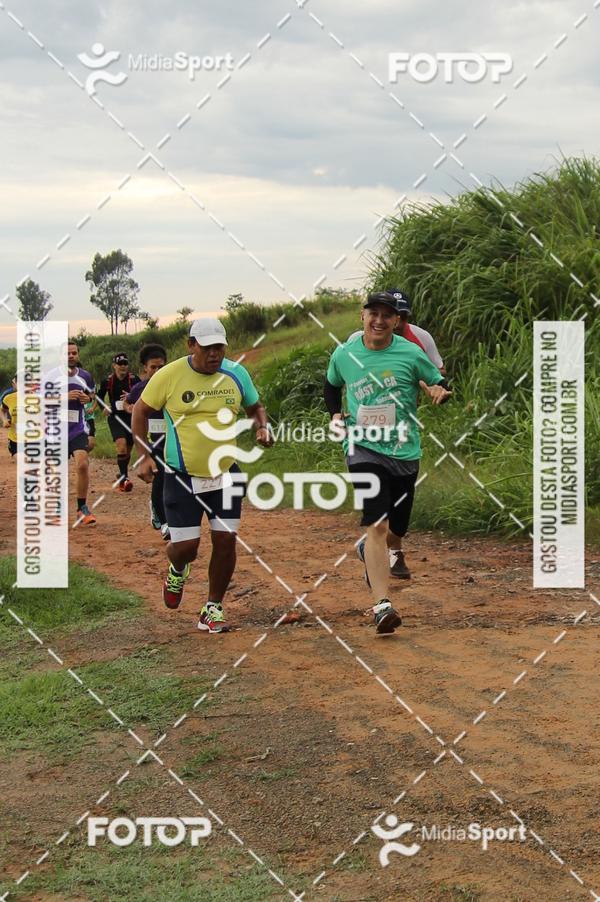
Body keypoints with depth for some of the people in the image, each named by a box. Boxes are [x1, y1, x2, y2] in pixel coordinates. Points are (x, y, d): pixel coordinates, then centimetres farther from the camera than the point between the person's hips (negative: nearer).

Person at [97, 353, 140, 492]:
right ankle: (124, 478, -20)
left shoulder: (134, 379, -5)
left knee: (128, 449, 10)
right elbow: (100, 396, 15)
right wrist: (104, 408, -2)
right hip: (115, 417, -1)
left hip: (131, 416, 1)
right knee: (121, 445, -23)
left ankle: (122, 476, 32)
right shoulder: (107, 381, -1)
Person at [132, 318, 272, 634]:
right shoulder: (169, 375, -10)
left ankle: (213, 609, 16)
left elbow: (255, 407, 16)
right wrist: (144, 456, -3)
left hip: (225, 474, 3)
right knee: (185, 546, -5)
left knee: (226, 540, -2)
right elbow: (141, 410, 3)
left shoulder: (236, 374, -1)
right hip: (183, 477, -3)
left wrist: (262, 428, -6)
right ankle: (177, 571, 34)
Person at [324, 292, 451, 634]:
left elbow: (439, 383, 5)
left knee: (398, 526, 14)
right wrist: (335, 415, 7)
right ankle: (382, 604, -23)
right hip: (364, 449, -1)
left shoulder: (411, 354, -5)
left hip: (405, 452, 1)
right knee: (377, 524, -19)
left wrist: (440, 392, -19)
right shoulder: (344, 355, 1)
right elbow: (332, 385, 22)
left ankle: (390, 551, 53)